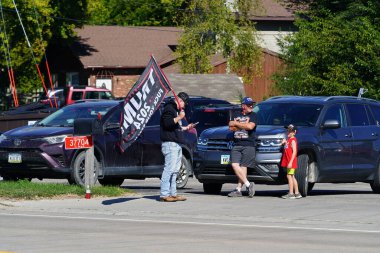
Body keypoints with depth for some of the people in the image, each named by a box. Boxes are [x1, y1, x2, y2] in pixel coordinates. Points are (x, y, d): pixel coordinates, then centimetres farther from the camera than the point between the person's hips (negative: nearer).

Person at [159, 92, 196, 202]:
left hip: (177, 144, 11)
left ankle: (173, 193, 12)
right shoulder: (169, 108, -7)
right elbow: (167, 123, -21)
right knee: (169, 168, -14)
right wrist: (179, 117, -19)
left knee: (175, 170, 10)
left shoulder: (176, 110, 24)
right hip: (170, 143, -11)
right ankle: (164, 194, -16)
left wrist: (185, 128, 24)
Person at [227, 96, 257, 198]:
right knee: (234, 165, -11)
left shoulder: (253, 115, 6)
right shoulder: (237, 116, 19)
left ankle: (238, 189, -3)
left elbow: (250, 126, -12)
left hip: (248, 145, -4)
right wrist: (243, 124, -5)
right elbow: (231, 127, 6)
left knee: (243, 167, -7)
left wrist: (237, 124, -2)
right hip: (236, 145, 4)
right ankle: (248, 184, -7)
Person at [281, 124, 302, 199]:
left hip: (291, 162, -10)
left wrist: (291, 162, -25)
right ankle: (297, 193, 17)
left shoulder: (293, 140, -13)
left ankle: (291, 193, -9)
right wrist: (284, 142, 6)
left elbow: (294, 151, -20)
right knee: (292, 177, 12)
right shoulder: (288, 140, 15)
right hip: (288, 161, 10)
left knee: (289, 175, -9)